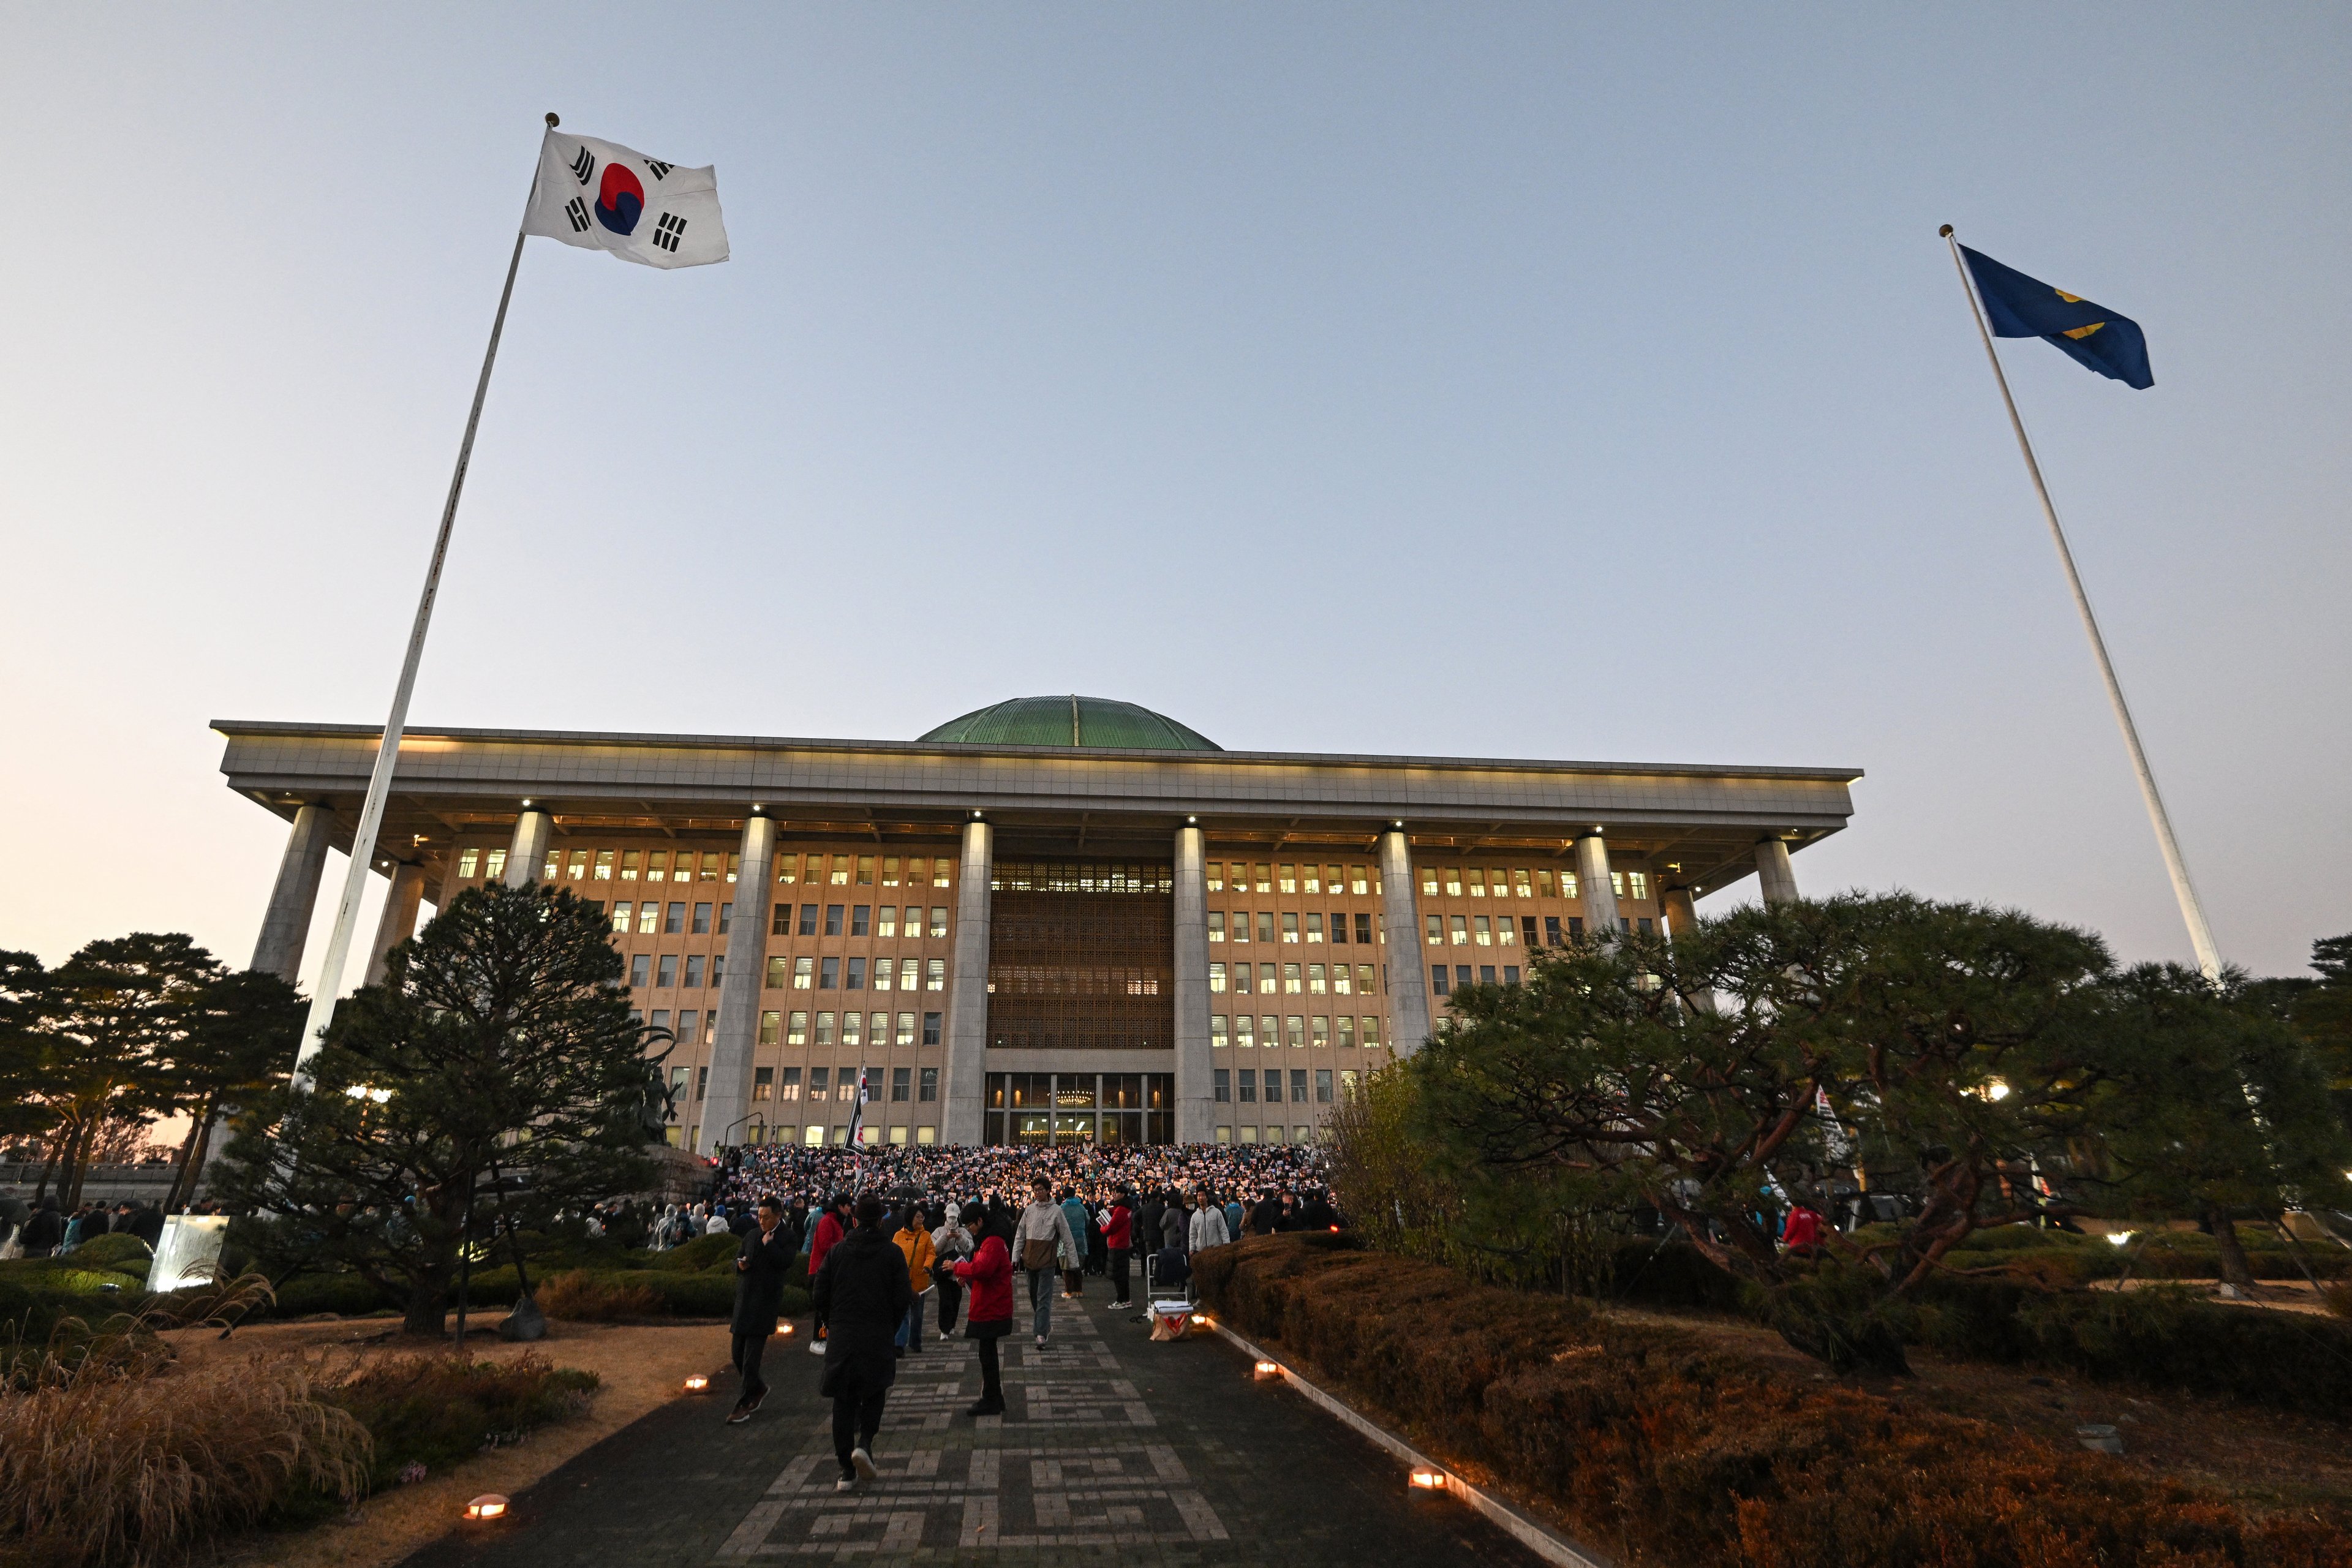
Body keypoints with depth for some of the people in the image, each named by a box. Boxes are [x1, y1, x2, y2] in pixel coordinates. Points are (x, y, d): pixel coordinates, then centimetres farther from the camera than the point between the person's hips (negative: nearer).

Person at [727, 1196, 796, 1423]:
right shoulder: (752, 1235, 10)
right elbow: (738, 1257, 19)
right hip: (744, 1300, 7)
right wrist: (740, 1264, -4)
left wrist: (769, 1242, -15)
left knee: (751, 1357, -5)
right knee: (738, 1354, 12)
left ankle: (743, 1407, 5)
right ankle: (758, 1388, 35)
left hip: (765, 1302, -7)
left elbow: (786, 1261, -23)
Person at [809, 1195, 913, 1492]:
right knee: (874, 1393, 17)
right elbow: (901, 1300, -7)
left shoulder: (836, 1251, -1)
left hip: (840, 1337, 2)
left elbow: (820, 1296, 1)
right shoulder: (892, 1254, -6)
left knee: (843, 1401, 11)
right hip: (878, 1339, -2)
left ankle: (847, 1472, 12)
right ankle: (864, 1443, -6)